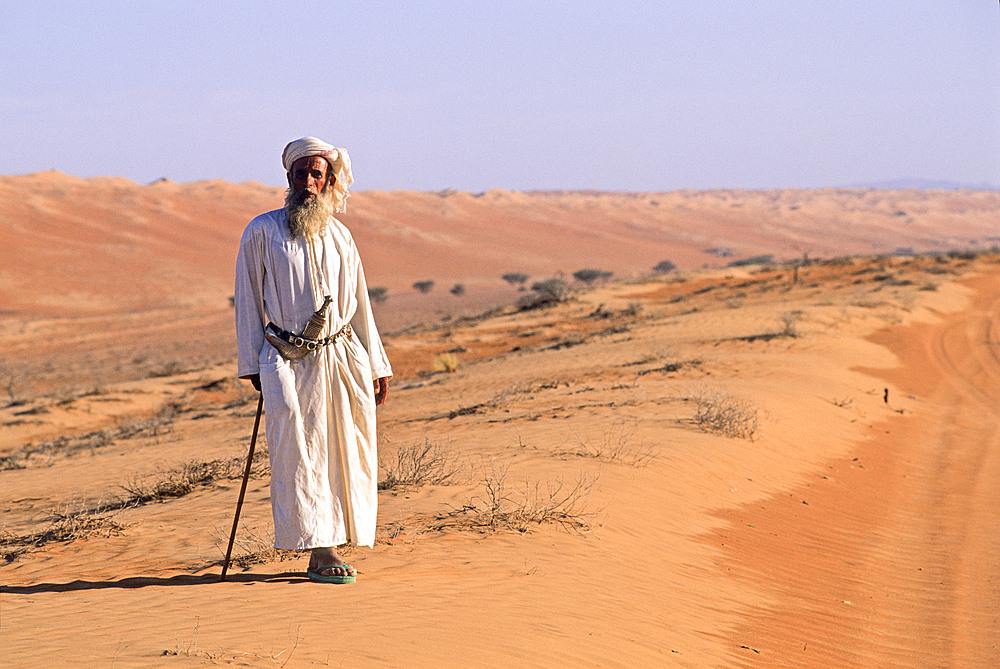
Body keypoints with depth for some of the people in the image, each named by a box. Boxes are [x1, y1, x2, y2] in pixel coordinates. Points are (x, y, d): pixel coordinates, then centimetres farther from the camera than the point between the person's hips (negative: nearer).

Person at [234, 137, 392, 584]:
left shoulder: (339, 236, 15)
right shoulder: (262, 231, 5)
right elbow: (248, 300, 6)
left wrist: (377, 366, 17)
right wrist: (252, 363, 0)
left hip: (343, 358, 4)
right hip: (288, 360, -4)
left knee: (348, 454, -1)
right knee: (300, 450, -16)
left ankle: (331, 545, 8)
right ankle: (319, 551, -17)